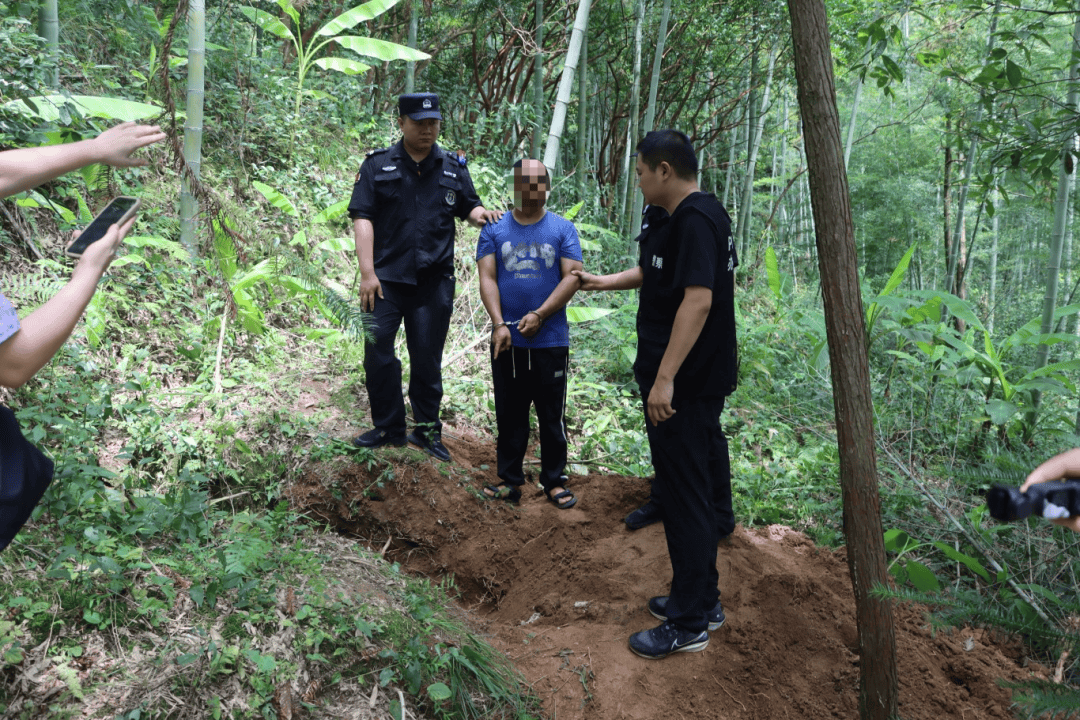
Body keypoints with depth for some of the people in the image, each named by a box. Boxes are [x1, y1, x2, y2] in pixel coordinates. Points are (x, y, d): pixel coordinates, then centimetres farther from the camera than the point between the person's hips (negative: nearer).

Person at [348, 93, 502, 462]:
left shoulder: (453, 168, 10)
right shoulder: (378, 165, 3)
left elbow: (467, 208, 19)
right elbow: (362, 218, -2)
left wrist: (480, 213, -8)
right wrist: (367, 272, -10)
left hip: (434, 281, 1)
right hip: (386, 279, -1)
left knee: (427, 358, 7)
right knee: (378, 354, 0)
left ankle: (427, 429, 21)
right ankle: (388, 427, 16)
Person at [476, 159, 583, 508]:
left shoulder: (563, 229, 4)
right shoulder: (494, 229, 7)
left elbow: (571, 277, -4)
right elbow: (487, 278, -1)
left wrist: (539, 316, -14)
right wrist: (499, 324, -14)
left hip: (550, 339, -1)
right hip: (506, 341, 1)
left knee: (552, 415, 5)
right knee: (509, 414, 9)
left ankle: (554, 481, 17)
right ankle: (510, 479, 20)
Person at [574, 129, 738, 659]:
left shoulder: (695, 219, -17)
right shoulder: (685, 217, 14)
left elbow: (698, 299, -26)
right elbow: (656, 271, 31)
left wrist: (664, 378, -27)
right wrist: (605, 282, 39)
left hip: (686, 384, -10)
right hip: (689, 382, 10)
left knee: (685, 496, -2)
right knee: (692, 491, 17)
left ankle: (689, 624, 9)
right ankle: (702, 600, 30)